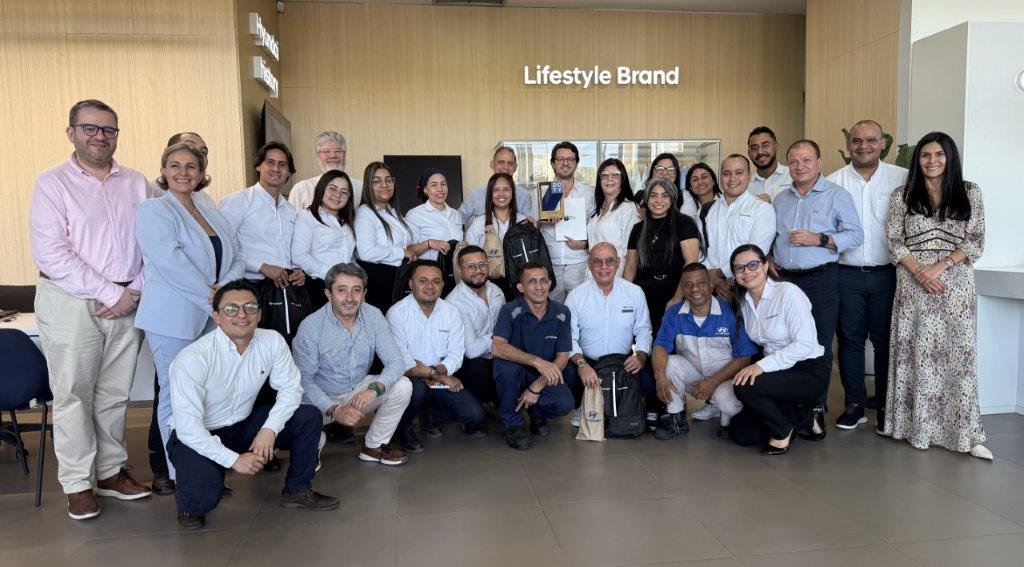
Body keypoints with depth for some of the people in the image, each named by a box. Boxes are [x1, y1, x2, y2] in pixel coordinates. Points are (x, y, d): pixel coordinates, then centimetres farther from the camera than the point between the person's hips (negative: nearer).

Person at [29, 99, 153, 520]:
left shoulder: (136, 183, 9)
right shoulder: (53, 183, -3)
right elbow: (50, 254, -12)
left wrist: (134, 292, -7)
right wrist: (110, 294, -14)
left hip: (128, 303, 4)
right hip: (71, 302, -3)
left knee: (115, 394, 11)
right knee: (73, 395, 4)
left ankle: (111, 472, 24)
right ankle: (78, 484, 15)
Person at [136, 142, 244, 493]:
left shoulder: (212, 213, 17)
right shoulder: (153, 210, -3)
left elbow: (236, 259, 12)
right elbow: (169, 260, -17)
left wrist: (225, 287, -8)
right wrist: (210, 297, -18)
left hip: (213, 317, 6)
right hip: (174, 317, -6)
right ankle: (178, 474, 8)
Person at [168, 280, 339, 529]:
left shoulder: (272, 341, -12)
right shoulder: (192, 359, -27)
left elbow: (290, 388, -5)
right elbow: (188, 426, -27)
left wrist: (269, 429, -20)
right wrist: (233, 459, -28)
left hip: (244, 424, 5)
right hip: (196, 437, -5)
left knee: (309, 417, -12)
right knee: (204, 495, -31)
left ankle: (297, 490, 9)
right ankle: (188, 503, 9)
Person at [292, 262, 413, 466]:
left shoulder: (373, 316, -12)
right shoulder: (310, 327, -21)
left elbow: (395, 362, -14)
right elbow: (304, 379, -17)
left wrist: (374, 388, -35)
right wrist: (334, 410, -31)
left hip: (359, 389, 3)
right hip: (322, 396, -3)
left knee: (403, 386, -19)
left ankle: (373, 446, 2)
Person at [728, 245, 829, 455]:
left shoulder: (788, 292, -17)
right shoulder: (743, 301, 6)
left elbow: (805, 344, -25)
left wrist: (762, 365, -32)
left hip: (809, 372, -8)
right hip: (780, 371, 8)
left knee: (744, 387, -31)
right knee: (739, 432, 1)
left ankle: (783, 430, -4)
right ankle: (803, 419, 15)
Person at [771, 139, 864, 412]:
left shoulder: (837, 195, 0)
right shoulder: (780, 198, 15)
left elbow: (855, 235, -6)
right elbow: (769, 237, 22)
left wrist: (818, 239, -16)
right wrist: (769, 261, 6)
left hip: (820, 280, -4)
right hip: (784, 279, 4)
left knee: (819, 347, 2)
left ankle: (816, 406, 14)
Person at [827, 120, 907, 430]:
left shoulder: (903, 179, 2)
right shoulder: (834, 181, 4)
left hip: (886, 274, -1)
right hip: (847, 274, 1)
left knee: (886, 339, 7)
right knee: (849, 339, 7)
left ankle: (887, 405, 20)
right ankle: (854, 405, 17)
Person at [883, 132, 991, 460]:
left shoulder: (970, 193, 6)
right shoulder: (902, 196, 7)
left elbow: (975, 242, 1)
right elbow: (894, 241, 2)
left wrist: (939, 267, -12)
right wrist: (919, 272, -12)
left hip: (956, 286, 0)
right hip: (914, 286, 0)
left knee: (959, 355, 1)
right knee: (917, 354, 2)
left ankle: (965, 432, 7)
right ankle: (918, 427, 11)